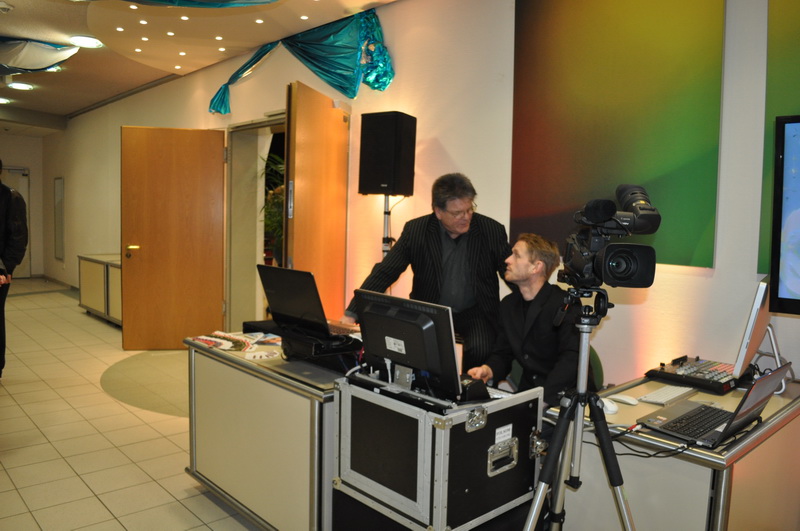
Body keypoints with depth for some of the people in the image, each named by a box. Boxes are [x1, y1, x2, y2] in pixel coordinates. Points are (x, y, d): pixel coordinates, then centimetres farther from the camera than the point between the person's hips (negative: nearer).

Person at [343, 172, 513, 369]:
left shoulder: (492, 230, -10)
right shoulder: (415, 230, -10)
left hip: (476, 312, 0)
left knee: (480, 349, -29)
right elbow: (384, 273, -10)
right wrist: (351, 314, -19)